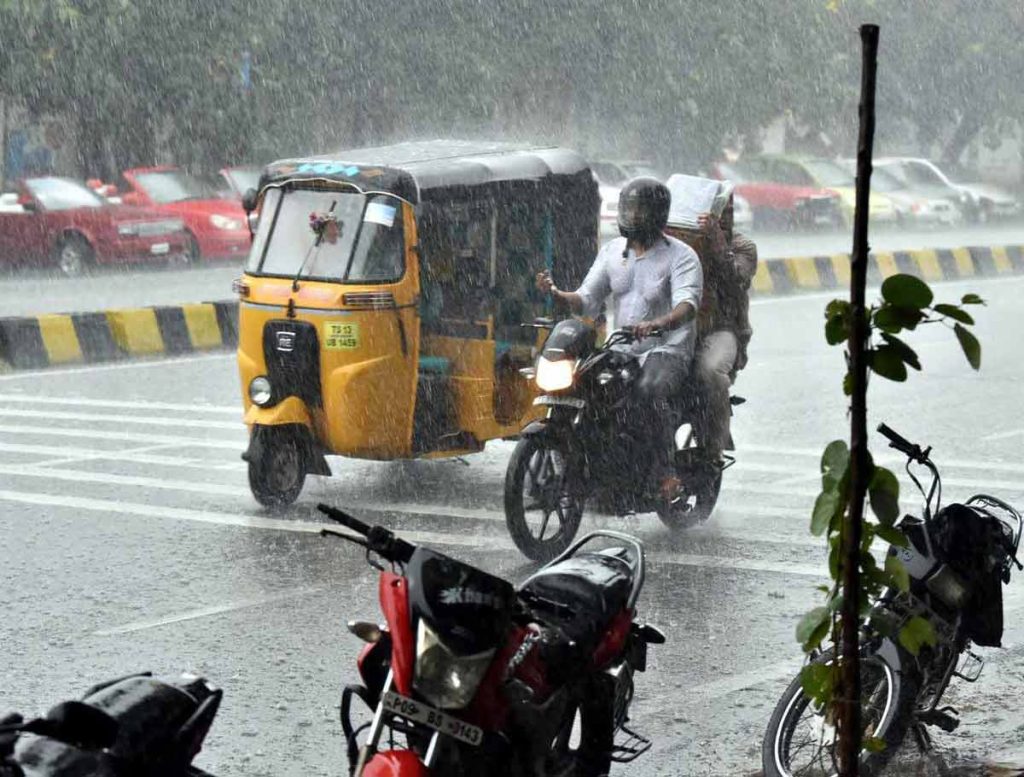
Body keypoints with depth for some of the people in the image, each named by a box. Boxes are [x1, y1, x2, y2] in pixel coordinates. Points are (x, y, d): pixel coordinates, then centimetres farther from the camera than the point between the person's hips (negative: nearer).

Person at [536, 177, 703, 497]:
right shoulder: (612, 251, 13)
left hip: (667, 350, -6)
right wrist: (557, 294, -12)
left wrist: (659, 323, -43)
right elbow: (588, 300, 11)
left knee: (649, 390, -37)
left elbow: (687, 303, -21)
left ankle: (664, 471, -31)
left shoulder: (680, 255, -5)